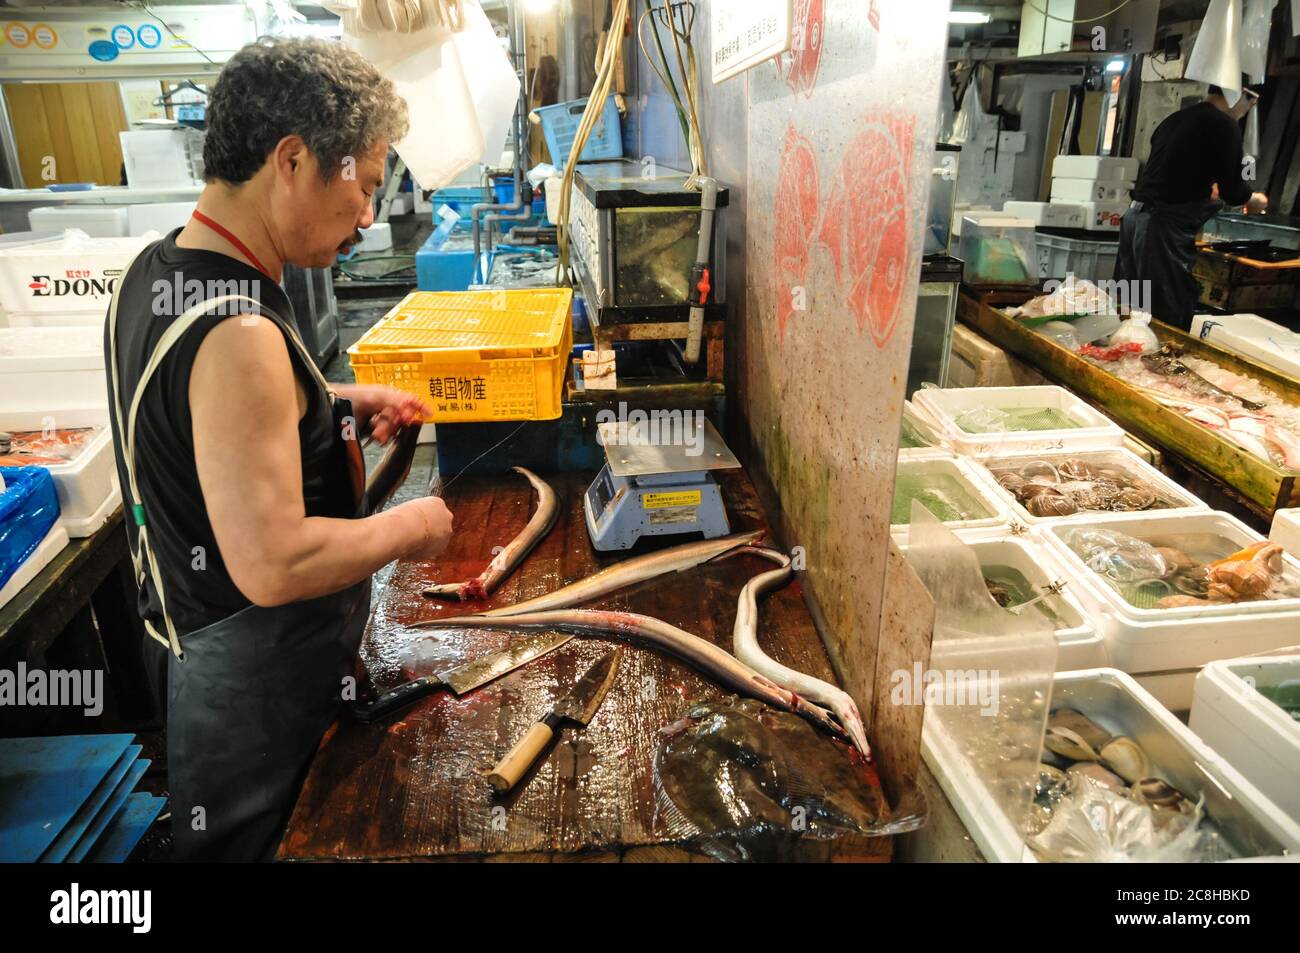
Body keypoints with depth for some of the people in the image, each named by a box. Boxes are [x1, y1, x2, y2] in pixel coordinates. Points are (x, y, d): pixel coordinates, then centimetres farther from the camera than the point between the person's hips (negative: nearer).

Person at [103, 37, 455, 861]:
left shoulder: (154, 270, 0)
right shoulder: (236, 332, -32)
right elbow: (274, 564, -33)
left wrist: (336, 405, 5)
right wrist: (410, 526, -18)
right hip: (259, 674, -9)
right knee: (267, 839, 15)